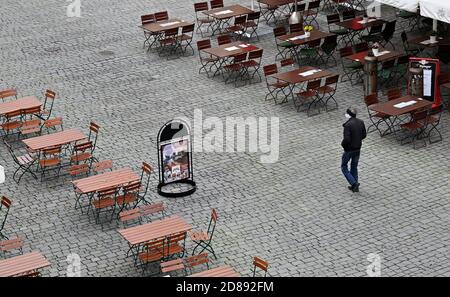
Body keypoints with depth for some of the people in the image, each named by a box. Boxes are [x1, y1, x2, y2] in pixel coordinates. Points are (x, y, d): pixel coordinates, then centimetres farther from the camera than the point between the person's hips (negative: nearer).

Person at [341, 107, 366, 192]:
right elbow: (364, 135, 7)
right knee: (354, 166, 20)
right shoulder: (361, 122, -3)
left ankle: (354, 183, -2)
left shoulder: (348, 125, -25)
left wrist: (343, 144, -8)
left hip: (349, 149, -7)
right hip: (358, 148, 7)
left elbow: (346, 139, -28)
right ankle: (355, 186, 26)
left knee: (344, 166, 11)